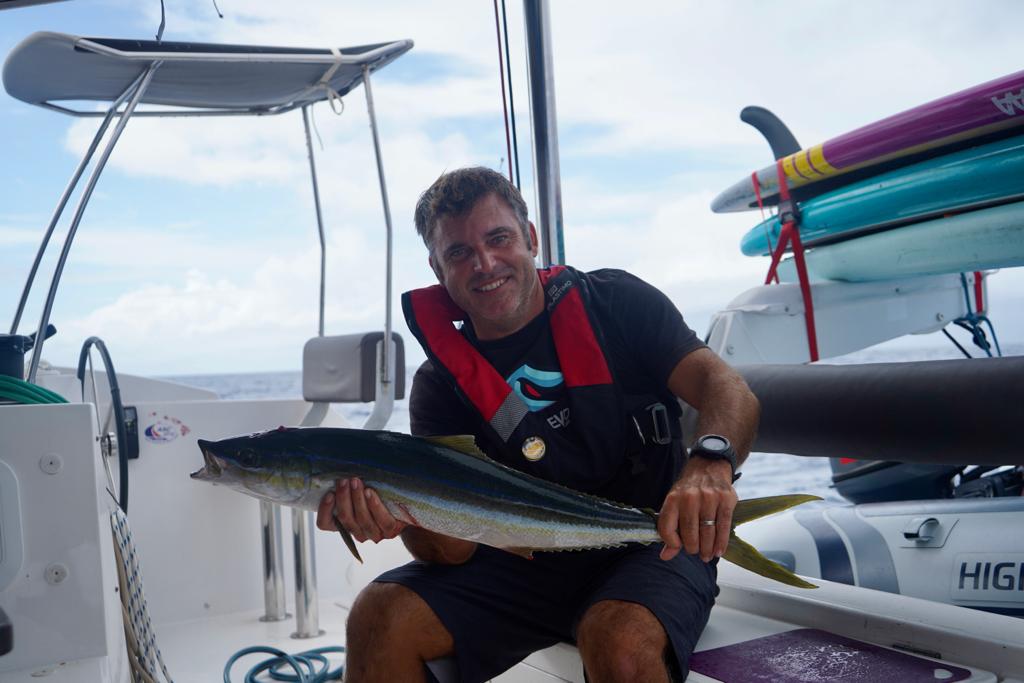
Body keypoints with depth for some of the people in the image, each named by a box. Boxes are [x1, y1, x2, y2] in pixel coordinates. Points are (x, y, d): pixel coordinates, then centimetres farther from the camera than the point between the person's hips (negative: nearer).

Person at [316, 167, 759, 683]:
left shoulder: (616, 303, -4)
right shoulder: (440, 384, 0)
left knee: (620, 641, -35)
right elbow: (453, 550, -7)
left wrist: (711, 461, -39)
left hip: (651, 545, -2)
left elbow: (725, 387, -15)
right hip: (524, 563, 3)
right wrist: (403, 516, -31)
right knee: (380, 615, -17)